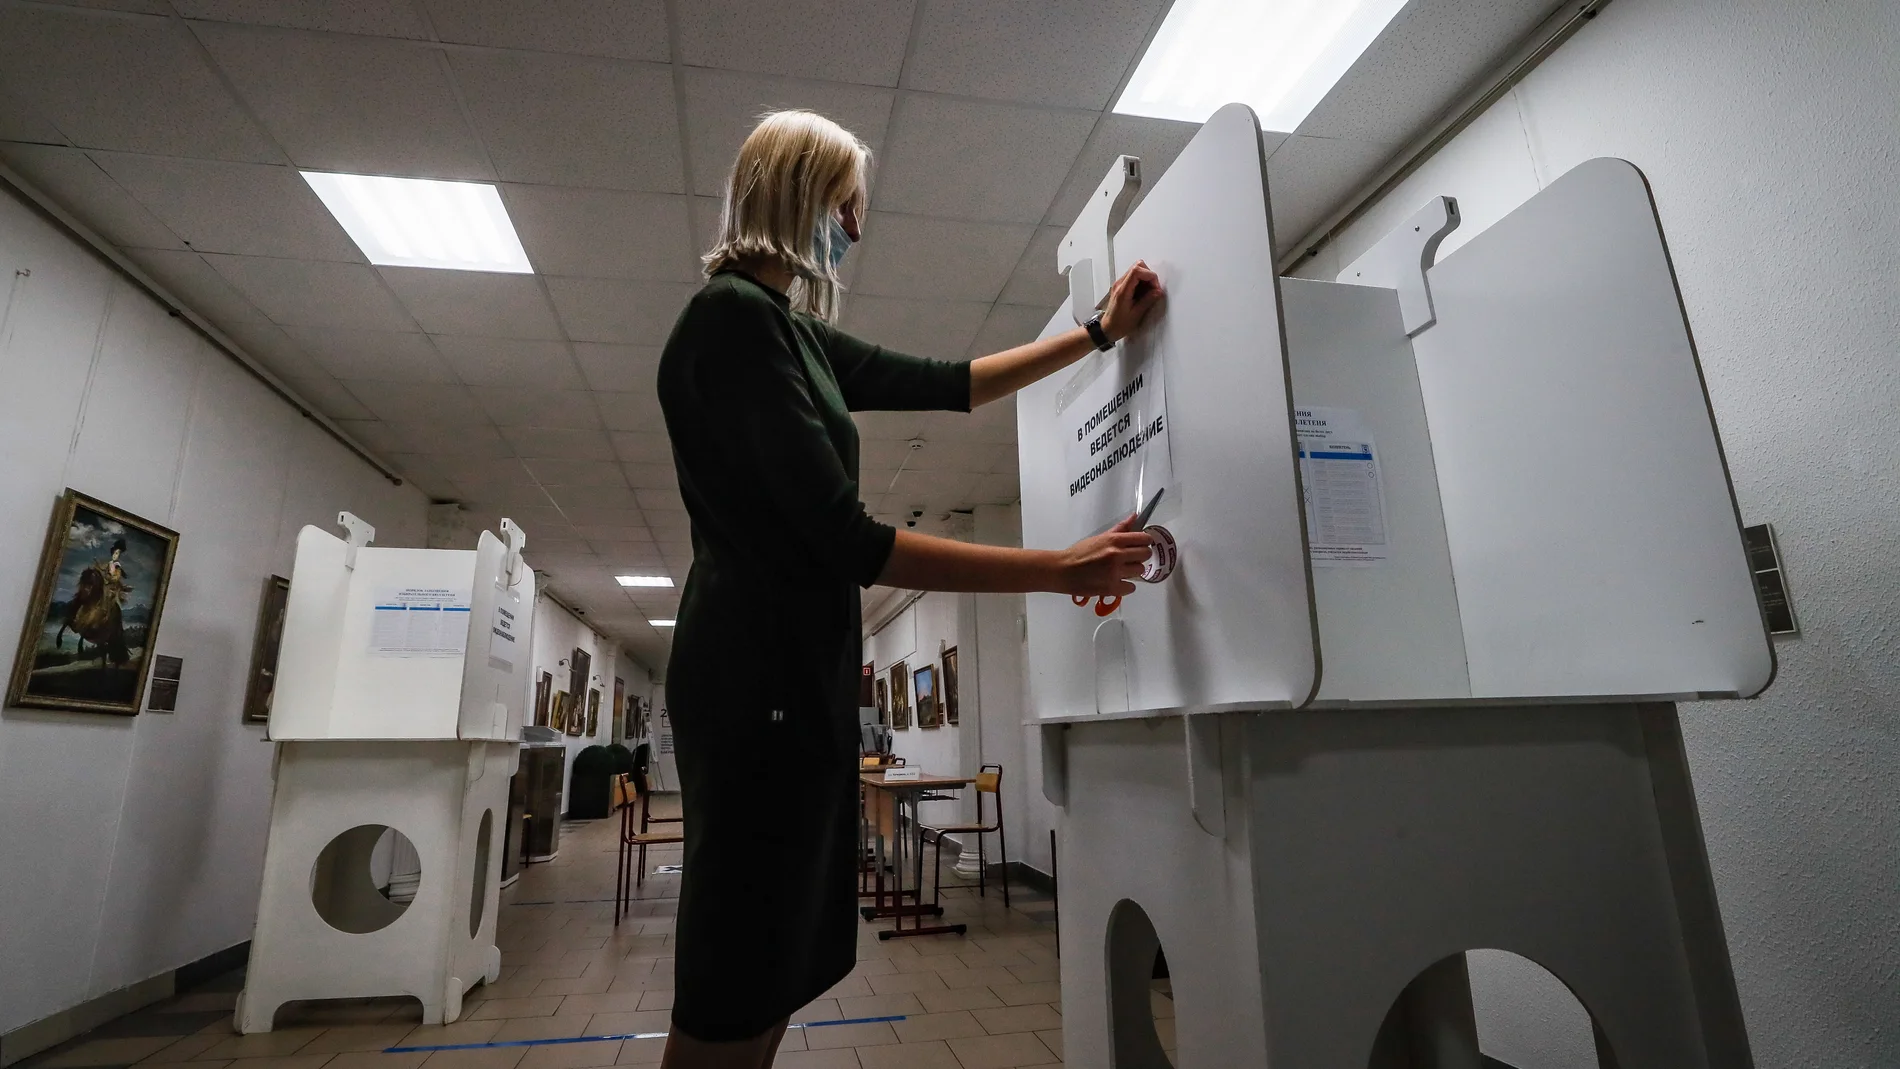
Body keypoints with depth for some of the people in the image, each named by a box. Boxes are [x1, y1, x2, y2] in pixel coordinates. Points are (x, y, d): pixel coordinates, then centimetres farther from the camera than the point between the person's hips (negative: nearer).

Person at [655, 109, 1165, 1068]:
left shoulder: (786, 331, 16)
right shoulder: (734, 317, -13)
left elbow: (945, 386, 21)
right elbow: (850, 543, -20)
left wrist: (1099, 334, 23)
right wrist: (1064, 570, -15)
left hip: (795, 669, 10)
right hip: (763, 676, -10)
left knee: (777, 973, 18)